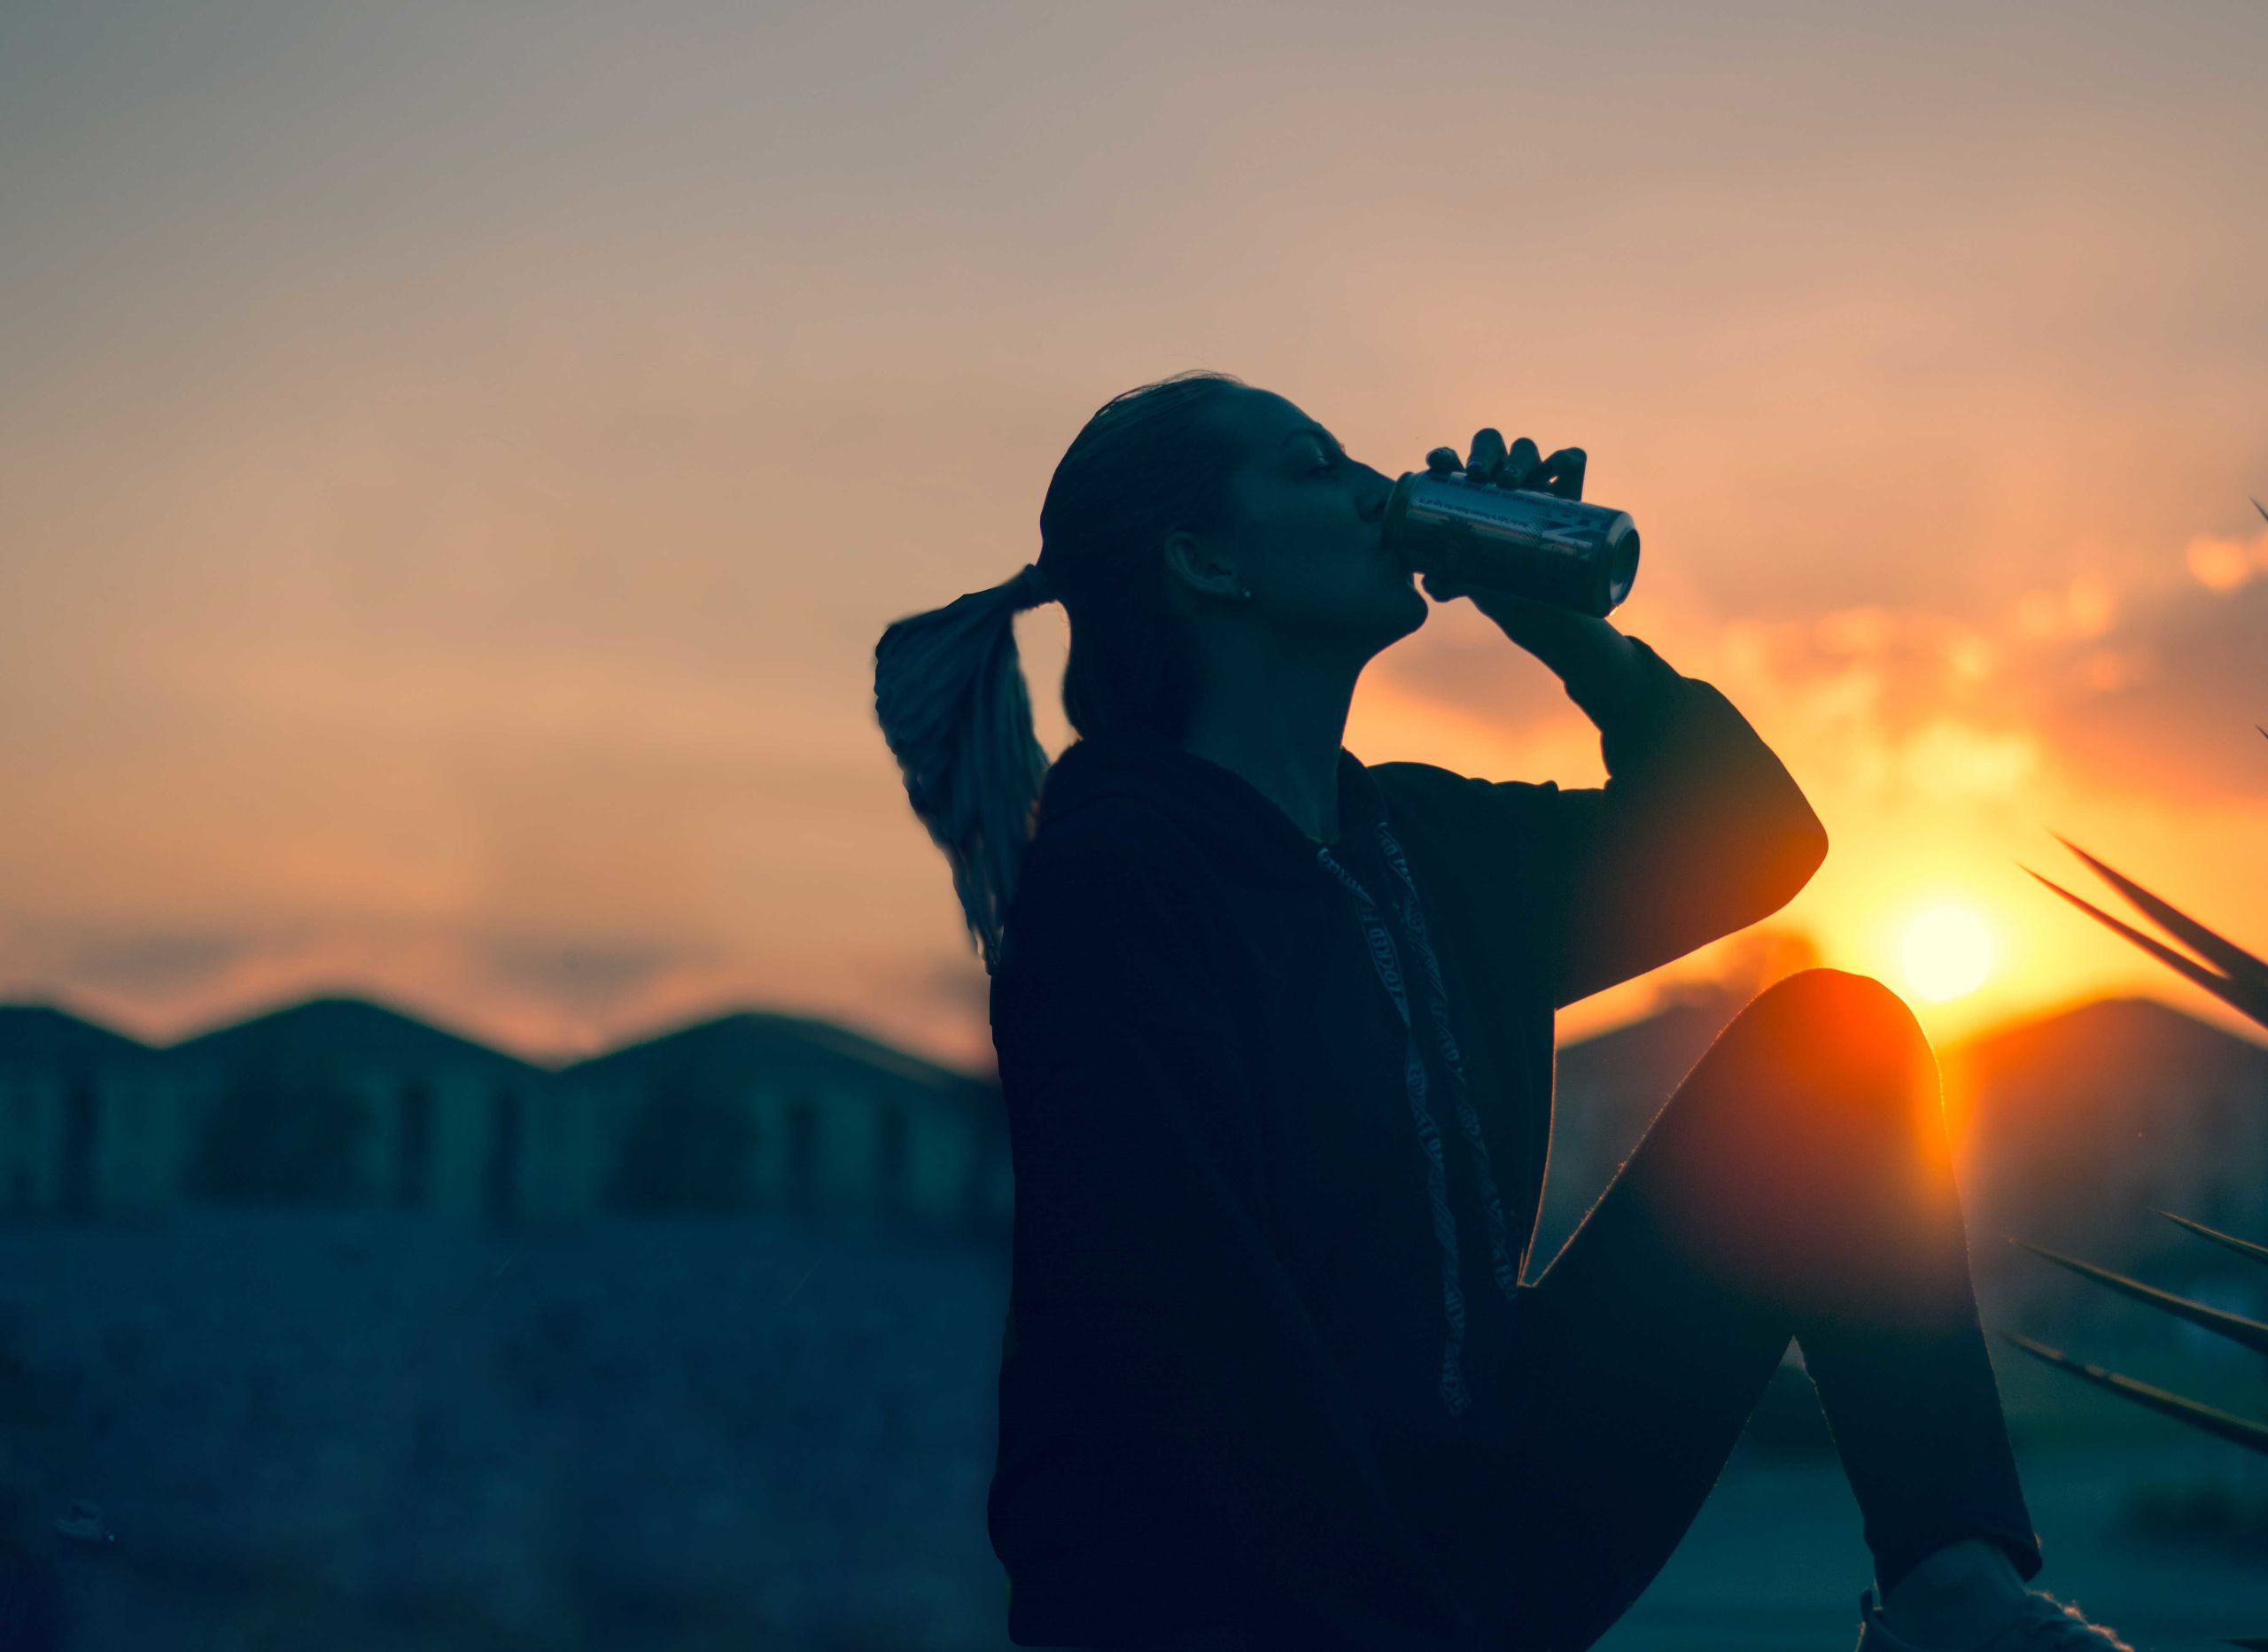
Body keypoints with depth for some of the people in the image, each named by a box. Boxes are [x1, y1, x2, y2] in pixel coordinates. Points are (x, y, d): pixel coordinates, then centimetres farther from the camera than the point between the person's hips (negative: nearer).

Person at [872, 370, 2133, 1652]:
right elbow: (1199, 1348, -19)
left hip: (1463, 1528, 8)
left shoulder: (1416, 841, 12)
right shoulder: (1112, 883, -13)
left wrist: (1567, 632, 8)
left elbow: (1757, 840, 22)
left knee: (1832, 1039, 2)